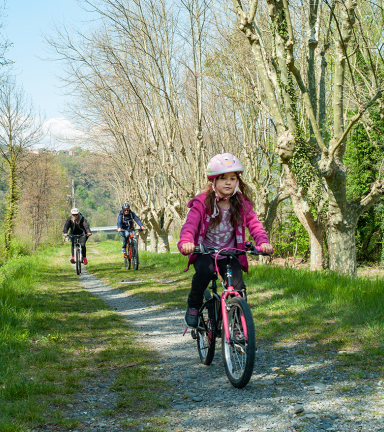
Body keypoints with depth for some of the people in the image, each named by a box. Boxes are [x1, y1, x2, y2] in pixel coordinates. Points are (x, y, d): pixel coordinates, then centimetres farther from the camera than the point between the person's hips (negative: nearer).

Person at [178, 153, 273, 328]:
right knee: (204, 271, -32)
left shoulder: (242, 204, -2)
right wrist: (186, 242, -43)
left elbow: (254, 223, -10)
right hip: (204, 252, -2)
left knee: (238, 285, -18)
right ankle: (193, 306, -6)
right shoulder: (202, 203, -11)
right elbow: (190, 225, -21)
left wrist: (263, 242, -31)